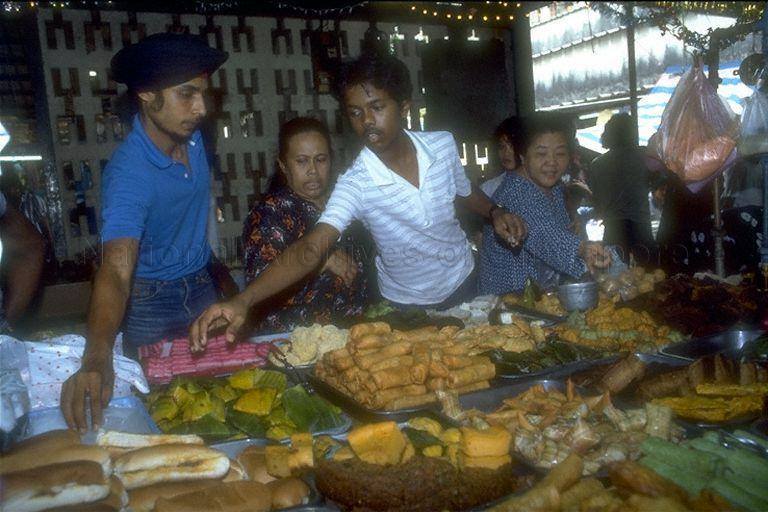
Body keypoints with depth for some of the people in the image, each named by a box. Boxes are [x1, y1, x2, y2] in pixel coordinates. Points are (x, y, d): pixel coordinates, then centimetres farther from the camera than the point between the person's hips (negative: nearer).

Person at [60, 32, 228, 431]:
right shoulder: (128, 174, -30)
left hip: (201, 286, 6)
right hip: (153, 300, -5)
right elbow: (116, 270, -41)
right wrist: (97, 359, -56)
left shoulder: (191, 134, -9)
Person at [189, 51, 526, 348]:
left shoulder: (443, 145, -16)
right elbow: (310, 249, -42)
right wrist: (243, 301, -55)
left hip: (463, 281, 3)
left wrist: (495, 212, -15)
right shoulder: (355, 185, -29)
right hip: (406, 305, -3)